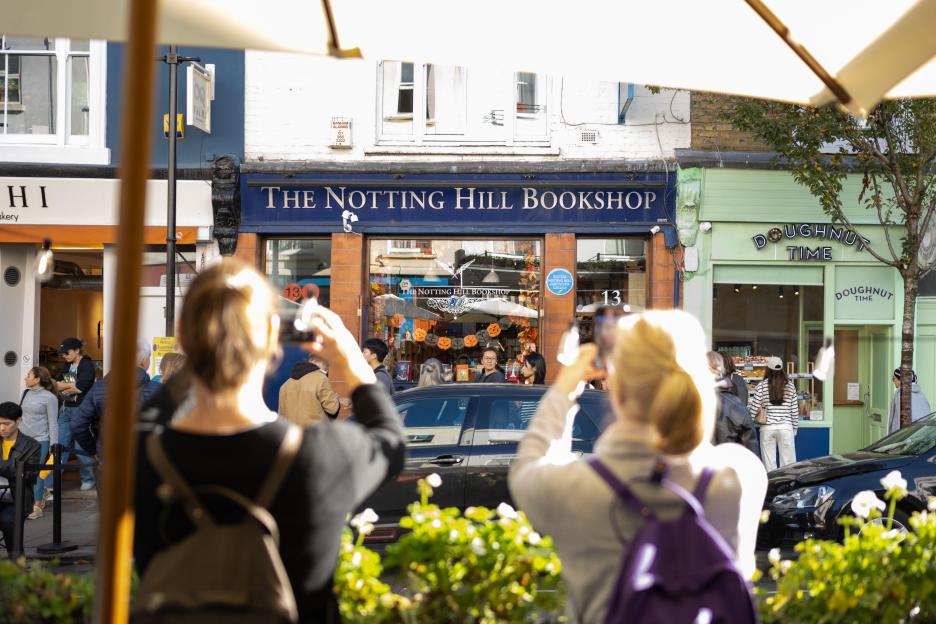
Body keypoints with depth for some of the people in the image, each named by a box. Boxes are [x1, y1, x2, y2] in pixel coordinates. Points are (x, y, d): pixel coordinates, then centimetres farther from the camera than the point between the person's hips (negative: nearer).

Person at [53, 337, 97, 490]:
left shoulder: (87, 365, -9)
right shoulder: (67, 365, 14)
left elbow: (79, 388, -18)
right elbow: (56, 383, 8)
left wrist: (63, 386, -3)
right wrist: (72, 385, -10)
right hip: (66, 409, 6)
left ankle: (88, 479, 15)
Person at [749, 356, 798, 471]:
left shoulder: (761, 386, -3)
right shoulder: (790, 386, 2)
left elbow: (754, 409, -3)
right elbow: (794, 410, 6)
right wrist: (794, 428, 18)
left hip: (767, 428, -1)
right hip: (786, 427, 1)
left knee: (769, 465, 3)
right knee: (788, 464, 4)